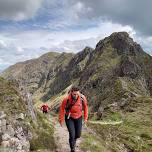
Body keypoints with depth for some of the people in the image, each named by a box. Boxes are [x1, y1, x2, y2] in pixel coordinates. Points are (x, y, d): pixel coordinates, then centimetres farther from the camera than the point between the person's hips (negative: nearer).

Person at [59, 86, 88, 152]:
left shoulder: (82, 98, -20)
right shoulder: (66, 99, -26)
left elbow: (85, 107, -2)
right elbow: (62, 108, -11)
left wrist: (85, 117, 2)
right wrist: (61, 120, -5)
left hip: (79, 118, 3)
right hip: (69, 118, -3)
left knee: (78, 135, 10)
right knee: (72, 134, -10)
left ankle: (73, 140, 46)